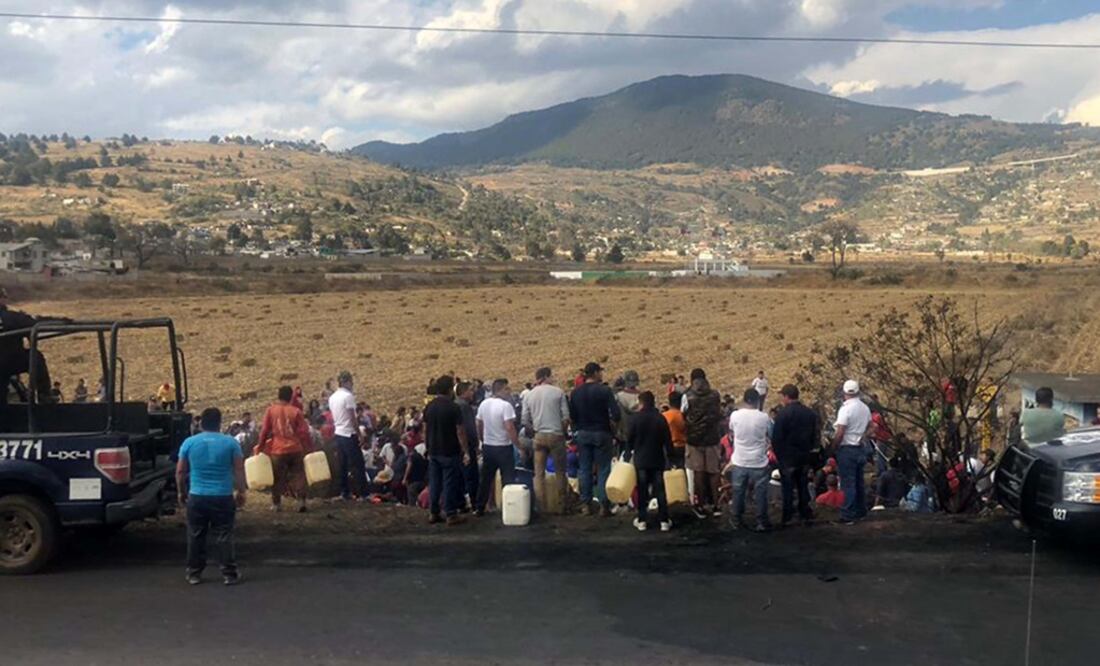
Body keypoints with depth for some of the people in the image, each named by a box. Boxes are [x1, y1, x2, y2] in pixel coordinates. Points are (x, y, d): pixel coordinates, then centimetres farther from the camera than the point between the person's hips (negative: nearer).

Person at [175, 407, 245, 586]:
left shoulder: (189, 443, 0)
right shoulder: (230, 442, -3)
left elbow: (180, 471, 5)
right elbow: (239, 470, -2)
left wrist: (182, 492, 18)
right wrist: (241, 492, 9)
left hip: (197, 497, 1)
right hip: (223, 497, -1)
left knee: (196, 537, 13)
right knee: (224, 537, 5)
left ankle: (194, 573, 20)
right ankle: (229, 574, 8)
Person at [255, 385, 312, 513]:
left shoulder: (271, 410, -1)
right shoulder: (296, 411, -1)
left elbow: (264, 430, -1)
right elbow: (303, 431, -3)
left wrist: (259, 446, 9)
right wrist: (308, 447, 6)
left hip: (278, 450, 0)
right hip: (295, 449, 0)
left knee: (277, 478, 11)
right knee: (298, 476, 8)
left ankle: (276, 504, 16)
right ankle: (301, 501, 0)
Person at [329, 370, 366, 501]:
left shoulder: (332, 397, 10)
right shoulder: (348, 396, -15)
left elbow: (333, 417, 15)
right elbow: (352, 418, -15)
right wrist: (359, 433, -8)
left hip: (338, 434, 8)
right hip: (349, 434, -8)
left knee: (341, 464, 11)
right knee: (357, 464, -4)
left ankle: (344, 492, 14)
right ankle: (358, 493, -5)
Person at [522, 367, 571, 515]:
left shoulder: (528, 395, 5)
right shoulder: (558, 392, -3)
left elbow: (524, 420, 4)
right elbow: (565, 416, -4)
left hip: (539, 436, 2)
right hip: (556, 435, -2)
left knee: (539, 473, 6)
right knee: (560, 471, 8)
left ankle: (541, 507, 6)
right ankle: (562, 505, 11)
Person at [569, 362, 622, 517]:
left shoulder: (576, 392, 1)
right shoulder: (604, 391, -12)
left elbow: (571, 415, 3)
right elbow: (616, 415, -16)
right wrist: (611, 422, 4)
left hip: (582, 433, 4)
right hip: (601, 433, -4)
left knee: (584, 469, 9)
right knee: (603, 470, 3)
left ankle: (585, 505, 10)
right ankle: (603, 505, 2)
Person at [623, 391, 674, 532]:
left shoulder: (637, 418, -8)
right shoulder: (661, 418, -2)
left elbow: (630, 440, -3)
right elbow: (668, 441, 1)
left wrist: (627, 455, 9)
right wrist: (669, 456, 10)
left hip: (641, 460, -2)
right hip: (658, 459, 2)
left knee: (642, 490, 6)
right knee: (660, 490, 5)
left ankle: (641, 521, 8)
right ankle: (664, 520, 5)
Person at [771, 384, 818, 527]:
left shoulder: (783, 414, -17)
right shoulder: (810, 413, 3)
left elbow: (776, 437, -17)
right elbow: (816, 435, 7)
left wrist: (778, 453, -3)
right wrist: (808, 449, 15)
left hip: (787, 457, -5)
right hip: (804, 456, 5)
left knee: (788, 488, 3)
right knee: (803, 486, 16)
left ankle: (787, 518, 7)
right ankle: (806, 515, 21)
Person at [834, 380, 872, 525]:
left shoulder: (845, 409, -18)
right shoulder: (865, 408, 4)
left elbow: (839, 434, -20)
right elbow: (868, 426, 15)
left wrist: (833, 446, -7)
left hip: (847, 449, -7)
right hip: (860, 448, 7)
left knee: (848, 484, -5)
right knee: (859, 481, 18)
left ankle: (848, 516, -4)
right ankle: (861, 511, 27)